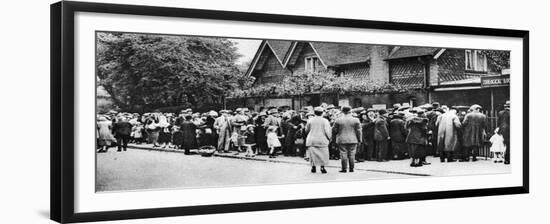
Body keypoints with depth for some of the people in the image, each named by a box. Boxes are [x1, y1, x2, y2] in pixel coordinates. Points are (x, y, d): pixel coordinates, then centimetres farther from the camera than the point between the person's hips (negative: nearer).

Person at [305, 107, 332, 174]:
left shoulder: (310, 120, -2)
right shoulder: (325, 121, -8)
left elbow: (307, 130, 8)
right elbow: (327, 131, -9)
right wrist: (329, 138, 5)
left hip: (311, 140, 2)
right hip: (322, 140, -2)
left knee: (312, 153, 9)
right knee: (323, 154, 6)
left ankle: (313, 167, 9)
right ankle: (322, 167, 1)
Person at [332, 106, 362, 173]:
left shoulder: (338, 120, -3)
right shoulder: (355, 120, -2)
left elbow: (334, 130, 1)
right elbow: (358, 131, -1)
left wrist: (335, 137, 18)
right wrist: (359, 139, 7)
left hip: (342, 140, -1)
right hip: (353, 140, 1)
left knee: (343, 154, 2)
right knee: (352, 155, 7)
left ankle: (344, 169, 1)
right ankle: (351, 168, 8)